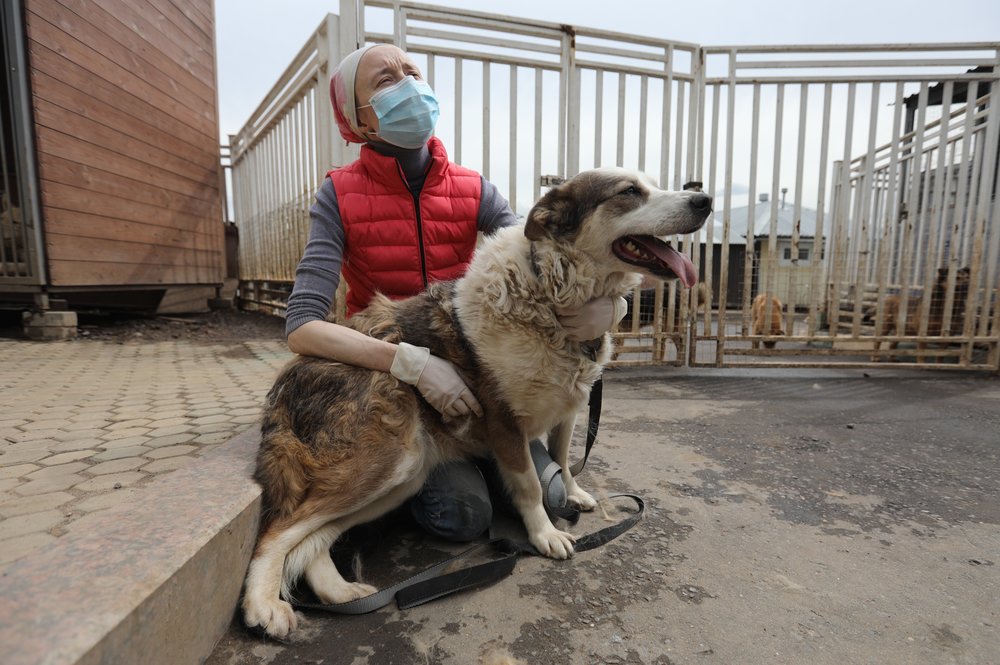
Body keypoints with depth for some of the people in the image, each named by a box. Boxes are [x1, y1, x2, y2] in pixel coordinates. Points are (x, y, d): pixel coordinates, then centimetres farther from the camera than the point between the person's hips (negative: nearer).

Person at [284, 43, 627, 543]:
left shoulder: (472, 189, -3)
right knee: (465, 515, -18)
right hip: (389, 380, -2)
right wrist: (410, 361, -35)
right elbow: (301, 327, -22)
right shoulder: (340, 197, -12)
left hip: (471, 364, 3)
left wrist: (608, 300, -34)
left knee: (546, 494, -7)